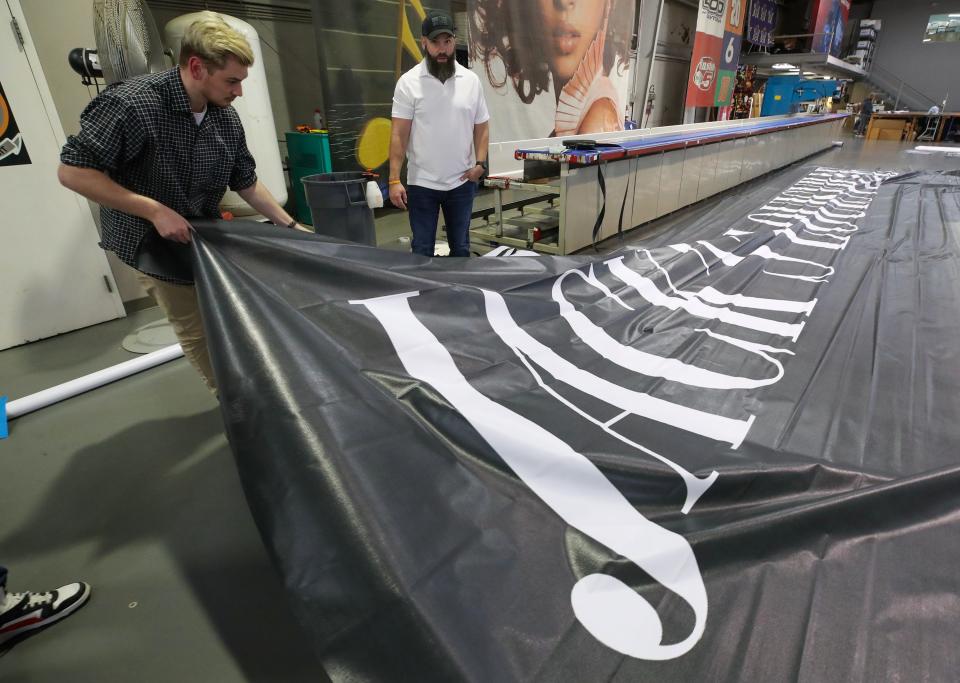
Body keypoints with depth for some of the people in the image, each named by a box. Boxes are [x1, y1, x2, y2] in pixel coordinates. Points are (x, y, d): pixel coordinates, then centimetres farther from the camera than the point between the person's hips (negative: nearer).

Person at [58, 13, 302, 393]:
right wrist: (156, 211, -26)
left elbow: (246, 183, 6)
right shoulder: (132, 103, -23)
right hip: (153, 243, -5)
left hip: (207, 237, 6)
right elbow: (72, 172, -21)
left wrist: (290, 226, 4)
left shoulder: (227, 119, -5)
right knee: (198, 331, 1)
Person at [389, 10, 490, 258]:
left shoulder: (471, 80, 4)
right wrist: (394, 180, -15)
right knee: (422, 249, 5)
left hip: (461, 182, 3)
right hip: (422, 183, -3)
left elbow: (481, 127, 8)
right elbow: (399, 134, -9)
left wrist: (480, 163, -7)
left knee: (460, 246, 13)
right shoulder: (409, 82, -6)